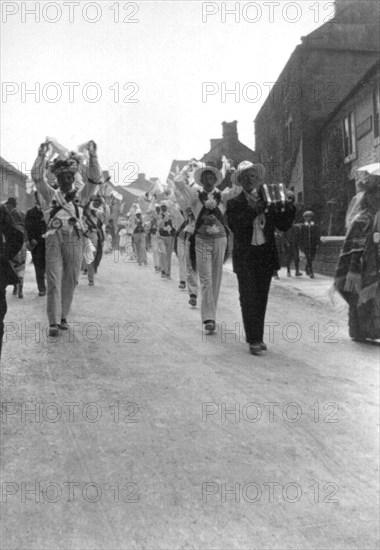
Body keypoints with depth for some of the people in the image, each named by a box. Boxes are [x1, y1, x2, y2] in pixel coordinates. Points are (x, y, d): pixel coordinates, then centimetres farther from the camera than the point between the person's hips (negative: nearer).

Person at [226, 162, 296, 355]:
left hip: (266, 254, 3)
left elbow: (283, 226, 5)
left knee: (261, 299, 9)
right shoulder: (234, 203, 0)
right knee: (249, 299, -2)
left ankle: (257, 337, 20)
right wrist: (252, 210, -24)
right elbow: (234, 226, -16)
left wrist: (289, 207, -8)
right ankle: (254, 340, 3)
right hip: (245, 257, -3)